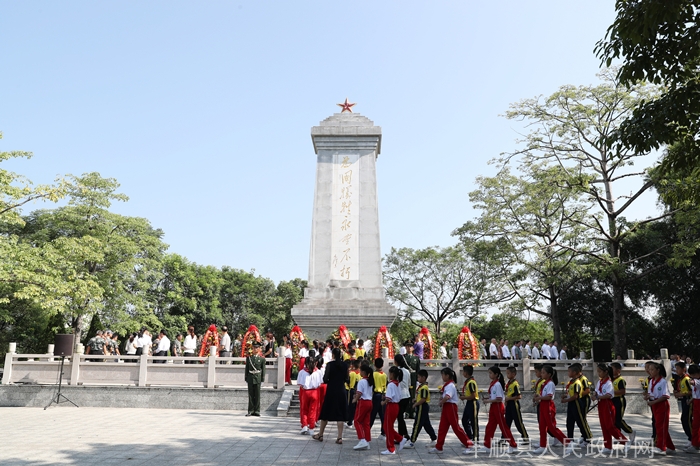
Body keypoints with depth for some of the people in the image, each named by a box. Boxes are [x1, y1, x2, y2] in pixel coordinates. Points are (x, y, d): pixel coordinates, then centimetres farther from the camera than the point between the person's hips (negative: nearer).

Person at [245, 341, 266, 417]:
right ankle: (250, 411, 8)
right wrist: (246, 379, 5)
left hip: (258, 378, -1)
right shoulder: (248, 358, 9)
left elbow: (263, 370, 3)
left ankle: (256, 411, 7)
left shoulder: (262, 359, 3)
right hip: (250, 378, 1)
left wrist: (262, 380, -1)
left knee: (257, 395, 1)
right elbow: (246, 369, 10)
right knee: (250, 395, 3)